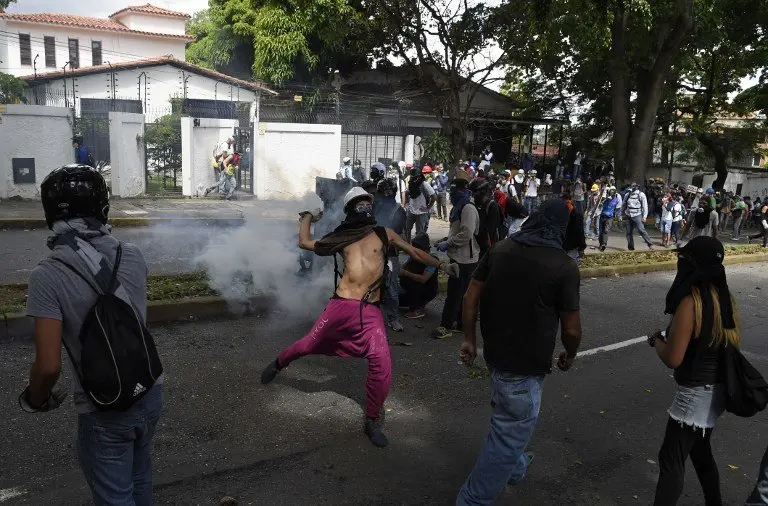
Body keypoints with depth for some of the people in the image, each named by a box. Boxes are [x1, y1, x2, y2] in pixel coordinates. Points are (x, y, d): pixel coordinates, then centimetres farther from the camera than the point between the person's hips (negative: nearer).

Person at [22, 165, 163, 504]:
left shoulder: (48, 276, -21)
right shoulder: (132, 256, -7)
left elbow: (49, 366, -22)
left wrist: (36, 400, 0)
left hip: (103, 410, -5)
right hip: (149, 393, 5)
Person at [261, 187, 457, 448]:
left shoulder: (384, 234, 12)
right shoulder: (343, 237, 13)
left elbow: (414, 252, 15)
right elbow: (305, 242, 16)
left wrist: (440, 263, 11)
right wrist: (309, 216, 27)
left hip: (371, 311, 0)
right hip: (342, 304, 1)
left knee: (382, 367, -11)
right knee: (308, 345, 11)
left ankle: (372, 421, 9)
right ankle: (278, 363, 45)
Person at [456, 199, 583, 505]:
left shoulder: (499, 250, -2)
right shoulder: (564, 267, -15)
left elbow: (471, 298, 1)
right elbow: (571, 328, -11)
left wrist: (469, 339, 12)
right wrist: (570, 355, 9)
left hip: (494, 352, 7)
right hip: (525, 364, -6)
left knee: (508, 420, 30)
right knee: (509, 435, 9)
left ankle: (515, 466, 54)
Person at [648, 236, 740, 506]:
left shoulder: (691, 301, -24)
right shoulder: (724, 296, 1)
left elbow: (673, 358, -25)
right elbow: (731, 343, 13)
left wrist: (656, 340, -5)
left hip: (695, 394, -9)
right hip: (717, 390, 9)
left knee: (671, 460, 1)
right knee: (700, 452, 25)